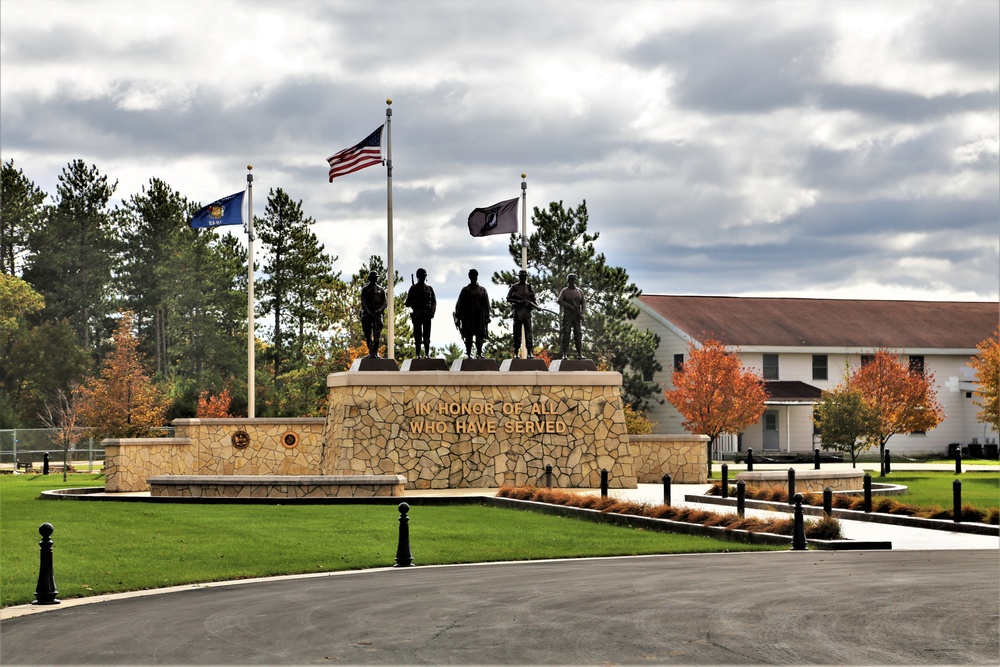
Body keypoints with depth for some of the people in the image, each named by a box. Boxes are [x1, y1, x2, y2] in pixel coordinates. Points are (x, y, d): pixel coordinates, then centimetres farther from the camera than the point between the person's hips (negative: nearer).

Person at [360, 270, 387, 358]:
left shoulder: (380, 289, 11)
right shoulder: (365, 289, 7)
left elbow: (385, 302, 7)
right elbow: (363, 303, -1)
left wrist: (380, 310, -11)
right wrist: (369, 313, -13)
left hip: (377, 313, 0)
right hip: (367, 313, 0)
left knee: (377, 334, -10)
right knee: (368, 335, 0)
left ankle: (375, 352, -7)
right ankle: (370, 351, 11)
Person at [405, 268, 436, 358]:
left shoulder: (429, 288, 15)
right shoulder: (413, 288, 8)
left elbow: (434, 301, 10)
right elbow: (408, 303, 5)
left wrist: (432, 312, -6)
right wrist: (417, 301, -13)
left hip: (427, 315, 2)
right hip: (417, 315, -2)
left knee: (427, 336, -1)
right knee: (417, 336, -3)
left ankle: (427, 354, 0)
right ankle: (418, 355, -2)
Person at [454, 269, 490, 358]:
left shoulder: (482, 290, 12)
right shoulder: (465, 290, 8)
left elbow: (486, 304, 11)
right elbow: (459, 304, 8)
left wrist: (487, 317, 2)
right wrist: (458, 317, 1)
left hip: (480, 316, 1)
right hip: (468, 317, -1)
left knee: (479, 336, -3)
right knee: (468, 336, -2)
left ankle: (479, 354, 0)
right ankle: (468, 354, -1)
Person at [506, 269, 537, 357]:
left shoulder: (530, 288, 13)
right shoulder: (514, 287, 5)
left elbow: (533, 300, 15)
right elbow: (508, 299, 1)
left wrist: (536, 306, -5)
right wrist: (518, 301, -12)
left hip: (527, 312, 2)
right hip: (517, 312, -2)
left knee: (528, 332, -4)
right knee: (517, 333, 0)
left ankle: (529, 352, -6)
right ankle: (516, 352, 5)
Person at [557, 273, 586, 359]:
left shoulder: (579, 291, 11)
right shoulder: (564, 291, 3)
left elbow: (583, 302, 7)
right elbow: (559, 301, -10)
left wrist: (583, 313, -10)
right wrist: (570, 306, -19)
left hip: (577, 316, 2)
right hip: (567, 316, -2)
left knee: (578, 335, -2)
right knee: (566, 335, -6)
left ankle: (580, 354, -1)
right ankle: (564, 354, -6)